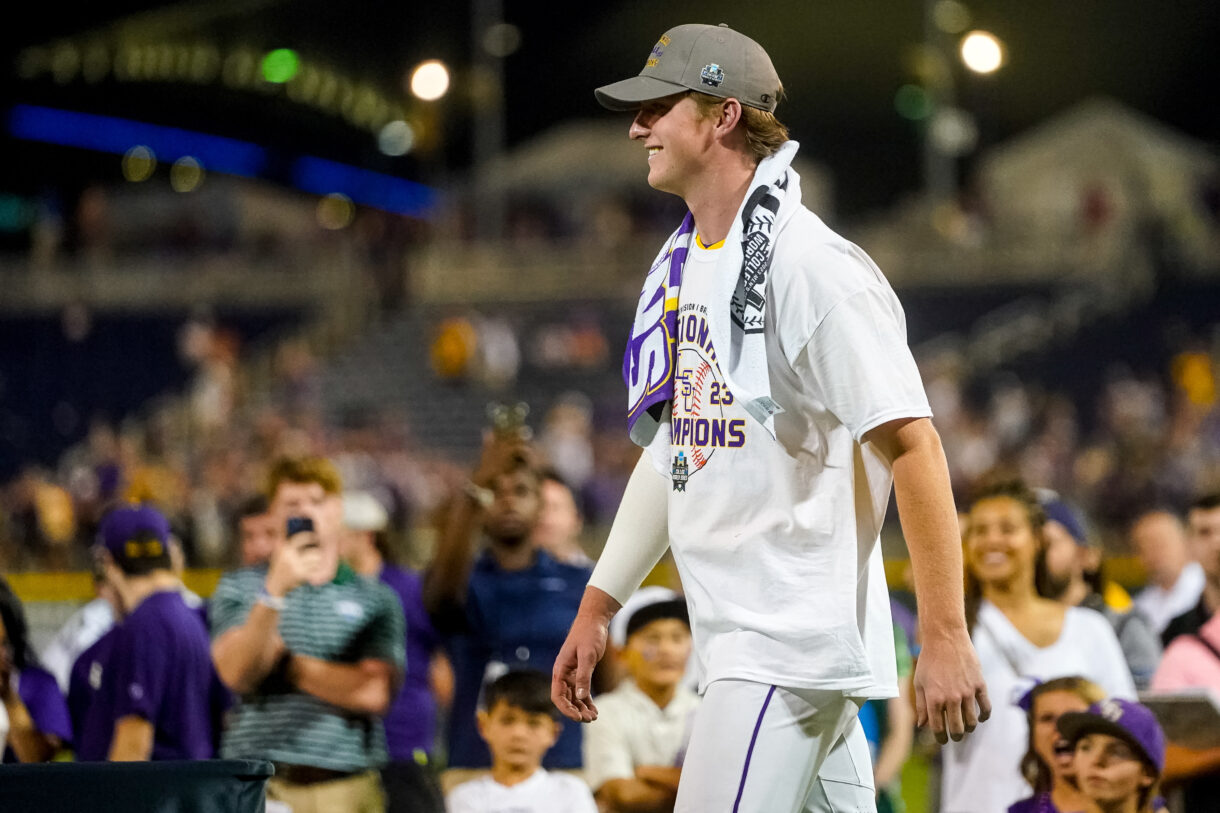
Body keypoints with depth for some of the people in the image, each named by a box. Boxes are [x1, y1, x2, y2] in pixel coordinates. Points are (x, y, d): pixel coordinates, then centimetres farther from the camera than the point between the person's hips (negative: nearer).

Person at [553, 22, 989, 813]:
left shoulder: (812, 265, -15)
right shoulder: (680, 266, 15)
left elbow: (912, 444, -19)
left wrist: (945, 637, -23)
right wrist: (599, 605, 21)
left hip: (796, 641, -9)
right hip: (735, 641, 9)